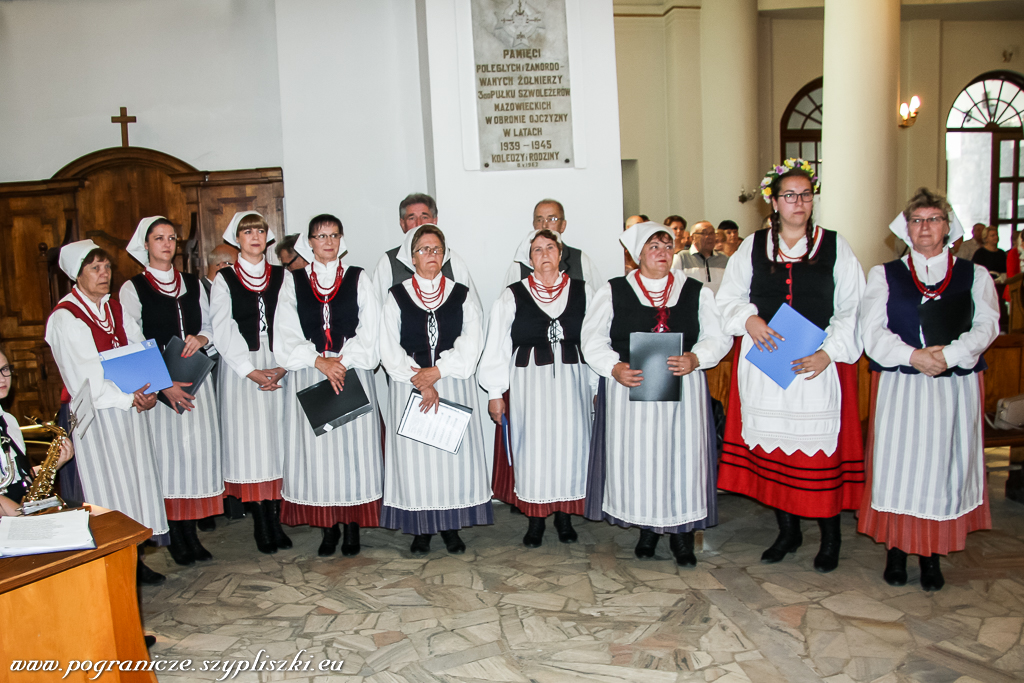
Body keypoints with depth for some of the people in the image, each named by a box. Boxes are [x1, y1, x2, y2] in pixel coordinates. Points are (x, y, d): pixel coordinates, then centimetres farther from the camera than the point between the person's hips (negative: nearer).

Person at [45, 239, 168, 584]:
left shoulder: (114, 308, 12)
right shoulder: (65, 317, -10)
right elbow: (83, 378, -15)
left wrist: (144, 393, -5)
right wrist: (128, 399, -18)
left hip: (130, 409, 7)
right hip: (96, 416, -7)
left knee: (135, 480, 9)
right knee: (107, 486, -1)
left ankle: (135, 561, 20)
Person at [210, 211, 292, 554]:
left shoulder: (281, 276, 9)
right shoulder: (224, 279, 4)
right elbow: (222, 331, -3)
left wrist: (281, 366, -9)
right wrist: (251, 371, -11)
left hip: (278, 368, 2)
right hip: (241, 370, -2)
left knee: (277, 439, 3)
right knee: (249, 441, -1)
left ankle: (276, 519, 11)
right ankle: (260, 524, 8)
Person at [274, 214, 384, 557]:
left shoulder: (358, 278, 6)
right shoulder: (293, 282, 8)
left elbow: (370, 332, 0)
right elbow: (285, 336, 1)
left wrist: (343, 360, -13)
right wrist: (319, 361, -12)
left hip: (353, 375, -1)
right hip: (309, 377, 1)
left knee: (353, 448, 1)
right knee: (316, 450, 2)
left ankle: (352, 526, 12)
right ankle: (328, 527, 15)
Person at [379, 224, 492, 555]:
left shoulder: (462, 295, 6)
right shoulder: (397, 296, 4)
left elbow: (472, 343, -3)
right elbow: (390, 349, -3)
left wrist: (437, 371, -14)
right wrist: (422, 384, -11)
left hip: (455, 386, 1)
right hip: (409, 388, 0)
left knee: (455, 454, 1)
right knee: (415, 456, 1)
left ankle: (451, 527, 14)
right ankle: (420, 530, 13)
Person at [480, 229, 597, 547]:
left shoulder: (583, 291, 6)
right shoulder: (512, 296, 3)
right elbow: (496, 347, 3)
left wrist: (597, 386, 4)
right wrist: (495, 392, 0)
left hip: (573, 381, 1)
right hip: (528, 382, -1)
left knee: (570, 445, 4)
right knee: (532, 448, 2)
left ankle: (564, 515, 22)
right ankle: (535, 520, 18)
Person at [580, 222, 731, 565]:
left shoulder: (696, 292, 11)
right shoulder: (613, 292, 7)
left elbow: (717, 337, 6)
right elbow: (593, 340, 2)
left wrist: (695, 359, -14)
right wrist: (614, 368, -15)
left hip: (682, 388, 1)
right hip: (630, 389, -1)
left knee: (682, 456, 0)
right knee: (635, 459, 1)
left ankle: (682, 533, 14)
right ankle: (648, 527, 19)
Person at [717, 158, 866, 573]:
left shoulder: (834, 246, 3)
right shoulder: (753, 246, 7)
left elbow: (852, 309, 1)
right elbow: (729, 297, 10)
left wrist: (829, 353, -11)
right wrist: (749, 319, -10)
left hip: (818, 364, -1)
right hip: (764, 362, 2)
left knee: (820, 448, 0)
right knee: (771, 445, 6)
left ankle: (830, 536, 18)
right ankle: (787, 530, 23)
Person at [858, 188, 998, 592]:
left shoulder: (974, 276, 10)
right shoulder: (884, 275, 8)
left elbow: (987, 325, -1)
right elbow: (872, 329, -2)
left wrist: (949, 355, -17)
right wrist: (912, 356, -16)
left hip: (956, 387, 1)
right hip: (899, 387, -1)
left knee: (945, 466, 3)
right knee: (897, 464, -1)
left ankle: (931, 555, 15)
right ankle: (896, 550, 13)